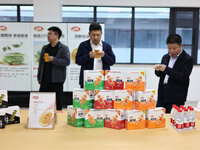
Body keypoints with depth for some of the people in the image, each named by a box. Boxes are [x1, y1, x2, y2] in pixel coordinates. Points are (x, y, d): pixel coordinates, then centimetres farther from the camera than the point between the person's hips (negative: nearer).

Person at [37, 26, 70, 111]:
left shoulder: (64, 48, -2)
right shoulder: (45, 48, 15)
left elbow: (67, 62, -14)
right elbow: (41, 63, 19)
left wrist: (53, 59, -18)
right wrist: (39, 77, 16)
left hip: (57, 81, -5)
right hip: (45, 80, 6)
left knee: (57, 103, 3)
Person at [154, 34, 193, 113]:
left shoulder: (188, 59, -7)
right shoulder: (165, 57, 14)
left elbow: (183, 77, -17)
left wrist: (167, 69, -22)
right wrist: (158, 70, -6)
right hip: (162, 96, 6)